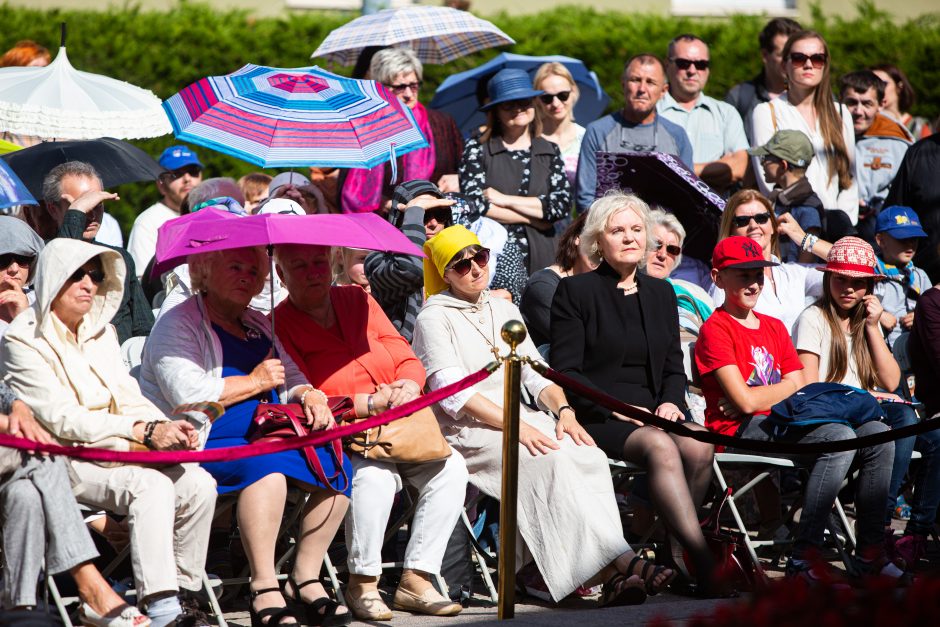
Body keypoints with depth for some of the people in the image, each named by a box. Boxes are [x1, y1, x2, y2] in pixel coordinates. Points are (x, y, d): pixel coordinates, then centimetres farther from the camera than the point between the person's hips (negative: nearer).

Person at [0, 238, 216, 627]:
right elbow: (61, 419, -15)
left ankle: (184, 595, -11)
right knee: (150, 484, -32)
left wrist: (167, 429, -9)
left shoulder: (101, 332, 18)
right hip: (61, 461, -7)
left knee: (197, 484, -17)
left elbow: (126, 396, 14)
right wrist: (143, 431, -23)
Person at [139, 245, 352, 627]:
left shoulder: (258, 327, 22)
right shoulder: (179, 324, -2)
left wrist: (311, 397, -4)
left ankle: (306, 580, -10)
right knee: (266, 465, -37)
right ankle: (264, 591, -37)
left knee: (335, 466, -15)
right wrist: (256, 382, -8)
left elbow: (294, 379, 21)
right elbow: (189, 394, -17)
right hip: (201, 446, -8)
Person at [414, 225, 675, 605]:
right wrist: (519, 428, -21)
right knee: (551, 461, -33)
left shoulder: (503, 310, 22)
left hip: (519, 417, 6)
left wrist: (563, 410, -7)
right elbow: (453, 394, -11)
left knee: (589, 456, -26)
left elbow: (536, 373, 16)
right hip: (467, 431, -6)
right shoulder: (435, 318, 1)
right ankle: (620, 563, -41)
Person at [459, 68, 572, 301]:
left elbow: (562, 205, 1)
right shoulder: (477, 149, 6)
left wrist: (505, 200, -5)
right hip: (490, 258, -2)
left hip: (540, 260, 2)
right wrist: (532, 217, -3)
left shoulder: (549, 151, 13)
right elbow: (474, 204, -6)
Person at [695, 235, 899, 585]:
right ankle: (804, 557, -34)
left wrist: (757, 398, -6)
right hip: (740, 432, -8)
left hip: (780, 424, 8)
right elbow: (745, 401, -13)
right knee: (840, 438, -32)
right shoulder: (716, 330, -2)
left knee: (878, 435, -14)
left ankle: (870, 552, -12)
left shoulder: (775, 328, 23)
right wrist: (783, 389, 4)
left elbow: (798, 386, 11)